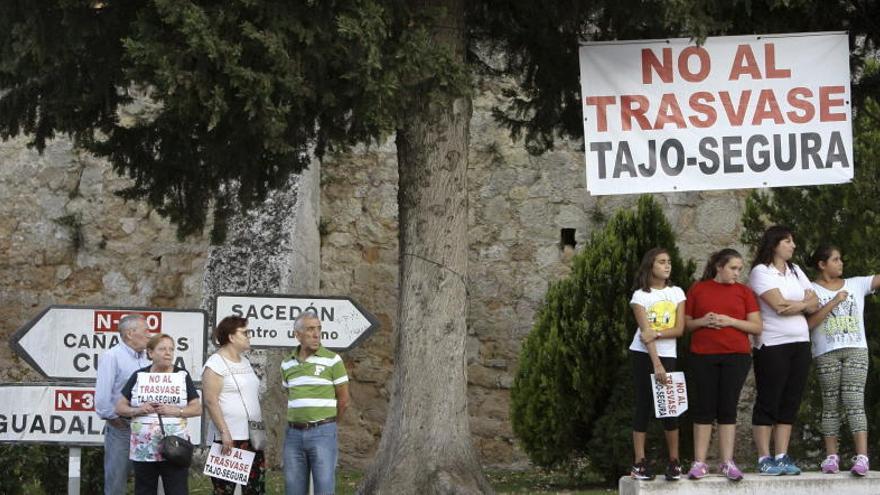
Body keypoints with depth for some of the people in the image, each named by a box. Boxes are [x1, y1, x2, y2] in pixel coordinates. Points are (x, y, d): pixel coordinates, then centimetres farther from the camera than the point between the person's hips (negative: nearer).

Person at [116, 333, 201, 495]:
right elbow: (120, 408, 9)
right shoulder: (139, 376, 7)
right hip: (143, 448, 1)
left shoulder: (182, 376, 6)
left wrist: (175, 410, -12)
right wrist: (137, 410, -11)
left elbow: (197, 408, 4)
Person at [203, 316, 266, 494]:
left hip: (252, 437, 8)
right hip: (229, 438, -8)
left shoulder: (245, 362, 17)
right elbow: (211, 401, -14)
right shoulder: (216, 363, -8)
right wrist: (224, 432, -19)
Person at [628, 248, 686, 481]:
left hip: (668, 356, 2)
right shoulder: (640, 295, -3)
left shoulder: (677, 293, 7)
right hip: (643, 355, -2)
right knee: (644, 407, -3)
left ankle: (674, 462, 5)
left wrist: (657, 333, -18)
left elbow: (679, 329, -1)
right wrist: (656, 364, -20)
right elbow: (646, 333, -12)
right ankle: (639, 463, -2)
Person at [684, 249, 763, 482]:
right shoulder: (698, 290, 7)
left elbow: (757, 327, 3)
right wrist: (702, 321, -11)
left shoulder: (744, 292, 8)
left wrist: (730, 321, -10)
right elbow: (685, 324, 10)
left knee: (728, 408, 1)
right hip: (703, 357, 0)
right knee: (703, 409, 0)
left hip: (736, 357, 0)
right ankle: (699, 463, 2)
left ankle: (727, 462, 4)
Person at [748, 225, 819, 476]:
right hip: (772, 345, -7)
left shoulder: (795, 271, 16)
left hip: (800, 343, 7)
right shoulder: (761, 272, -6)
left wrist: (794, 305, -11)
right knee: (768, 403, -4)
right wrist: (804, 303, -2)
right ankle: (765, 459, -2)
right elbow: (779, 305, -17)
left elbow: (814, 304, 8)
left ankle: (782, 457, 8)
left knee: (790, 402, 5)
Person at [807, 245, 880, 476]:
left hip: (856, 350, 1)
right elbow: (809, 323, -8)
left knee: (855, 402, -9)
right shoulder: (812, 290, 3)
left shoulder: (856, 284, 12)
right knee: (831, 405, 2)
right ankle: (831, 456, 6)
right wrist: (834, 302, -12)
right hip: (826, 353, -1)